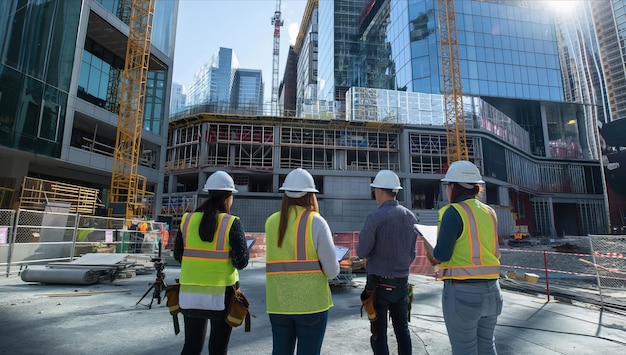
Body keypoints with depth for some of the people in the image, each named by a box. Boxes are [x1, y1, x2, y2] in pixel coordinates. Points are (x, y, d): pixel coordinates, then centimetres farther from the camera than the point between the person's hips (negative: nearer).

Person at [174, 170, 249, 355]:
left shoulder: (188, 220, -2)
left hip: (190, 292, 4)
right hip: (221, 294, -3)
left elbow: (177, 255, 5)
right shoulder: (232, 223, -12)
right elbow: (242, 261, -14)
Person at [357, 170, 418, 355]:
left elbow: (361, 252, -13)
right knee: (402, 330, 19)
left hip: (379, 284, -5)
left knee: (379, 334, 7)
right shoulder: (411, 217, 1)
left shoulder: (375, 217, -17)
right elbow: (412, 253, 7)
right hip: (402, 282, 6)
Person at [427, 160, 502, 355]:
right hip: (491, 289, 7)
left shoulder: (454, 212, -15)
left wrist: (432, 256, 3)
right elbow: (482, 247, 12)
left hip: (462, 292, -7)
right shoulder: (489, 212, 6)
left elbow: (442, 255, -18)